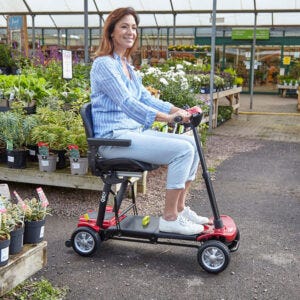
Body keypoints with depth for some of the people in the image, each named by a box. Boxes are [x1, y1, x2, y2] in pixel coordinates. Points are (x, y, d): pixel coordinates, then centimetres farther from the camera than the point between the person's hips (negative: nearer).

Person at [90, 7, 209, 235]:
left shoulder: (126, 64, 17)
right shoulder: (104, 64, -12)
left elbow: (144, 97, 14)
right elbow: (126, 103, -23)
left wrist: (176, 110, -1)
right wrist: (165, 118, -32)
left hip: (135, 131, 9)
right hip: (114, 138, -9)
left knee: (191, 143, 2)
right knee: (182, 150, -20)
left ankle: (180, 209, 10)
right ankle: (169, 218, -10)